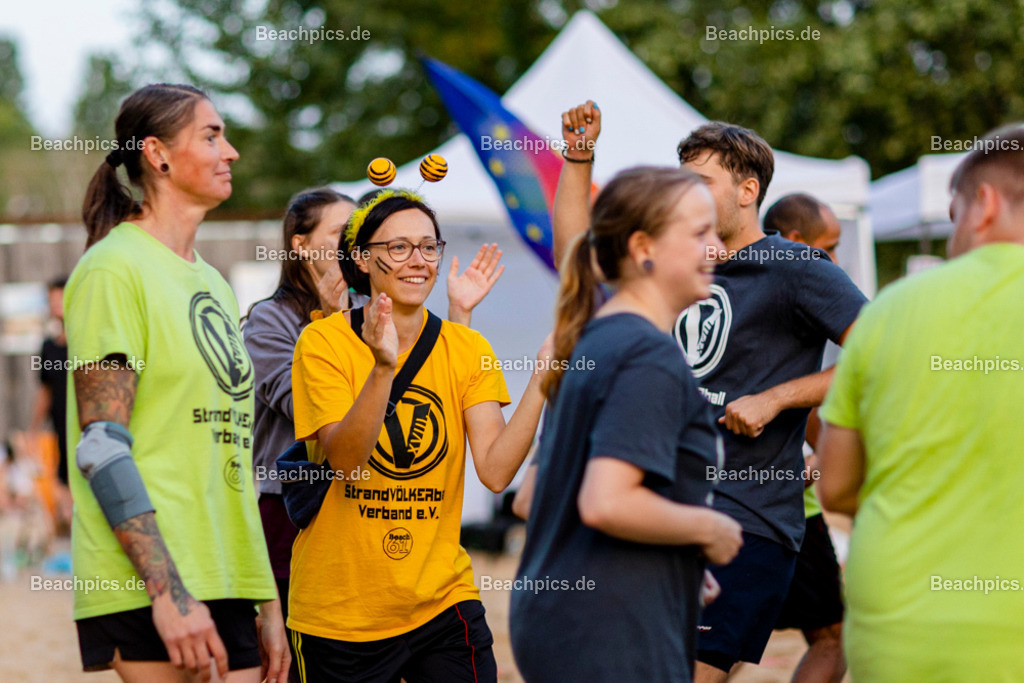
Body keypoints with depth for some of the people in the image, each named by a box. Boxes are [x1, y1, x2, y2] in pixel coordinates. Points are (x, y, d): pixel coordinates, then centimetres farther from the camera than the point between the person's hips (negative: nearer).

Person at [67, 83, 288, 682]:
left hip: (226, 585, 8)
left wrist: (268, 602, 17)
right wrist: (168, 591, -21)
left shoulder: (213, 284, 19)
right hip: (149, 588, -8)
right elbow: (101, 447, -14)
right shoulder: (114, 268, -7)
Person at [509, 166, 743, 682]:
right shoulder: (652, 357, -15)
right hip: (610, 640, -10)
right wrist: (709, 528, -11)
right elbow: (605, 503, -27)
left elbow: (536, 495, 20)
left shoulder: (591, 342, 14)